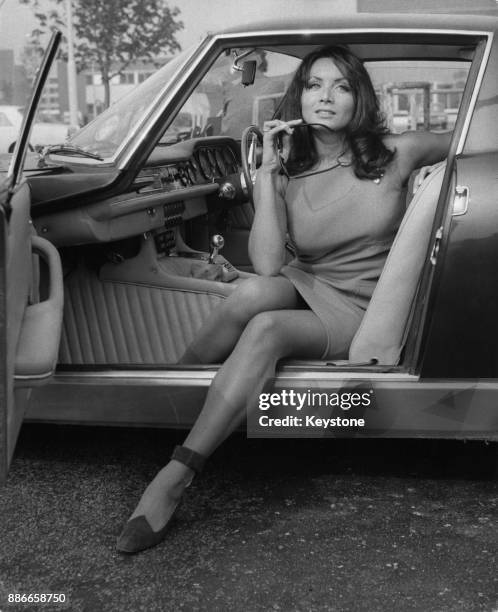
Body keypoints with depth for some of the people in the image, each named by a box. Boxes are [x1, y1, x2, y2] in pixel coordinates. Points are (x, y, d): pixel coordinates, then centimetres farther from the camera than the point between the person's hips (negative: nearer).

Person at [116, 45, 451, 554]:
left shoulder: (393, 153, -1)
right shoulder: (286, 173, 2)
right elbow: (267, 266, -14)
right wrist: (267, 172, -16)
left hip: (358, 315, -2)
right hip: (304, 287, 2)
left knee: (267, 328, -33)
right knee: (253, 292, -35)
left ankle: (175, 476, -32)